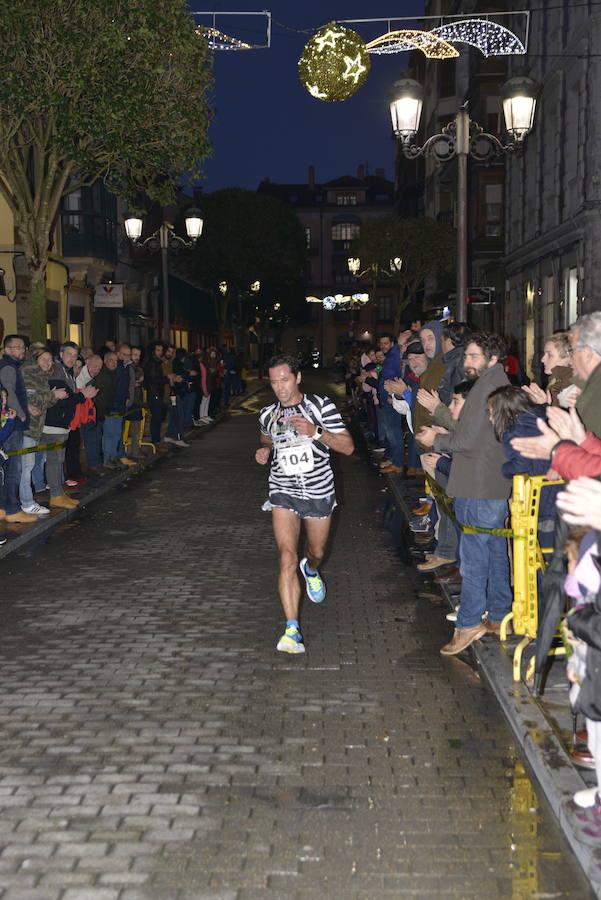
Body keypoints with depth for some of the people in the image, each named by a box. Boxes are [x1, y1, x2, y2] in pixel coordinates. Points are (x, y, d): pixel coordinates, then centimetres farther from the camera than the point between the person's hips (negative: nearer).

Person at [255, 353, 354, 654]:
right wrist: (264, 450, 3)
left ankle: (310, 570, 60)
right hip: (283, 493, 0)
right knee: (287, 557, -16)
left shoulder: (321, 406, -8)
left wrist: (316, 432, -25)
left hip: (319, 492, 0)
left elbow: (348, 446, -10)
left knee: (317, 552, 20)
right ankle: (291, 630, -17)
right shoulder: (268, 415, 2)